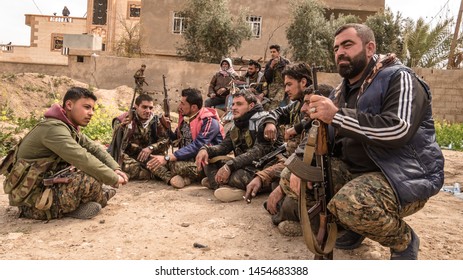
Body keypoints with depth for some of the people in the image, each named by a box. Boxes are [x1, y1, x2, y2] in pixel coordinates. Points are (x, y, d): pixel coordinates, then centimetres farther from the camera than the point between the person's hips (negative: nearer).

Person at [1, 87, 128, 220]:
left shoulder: (70, 128, 8)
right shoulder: (54, 127, -23)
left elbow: (94, 148, 5)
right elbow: (82, 159, -31)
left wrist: (115, 169, -9)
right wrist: (114, 179, -24)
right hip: (31, 197, -10)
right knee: (93, 180, -23)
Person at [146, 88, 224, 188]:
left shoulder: (209, 122, -17)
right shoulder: (185, 117, 8)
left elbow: (196, 147, -28)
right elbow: (175, 137, 21)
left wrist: (167, 158, -32)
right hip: (186, 159, 8)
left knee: (178, 165, -37)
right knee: (152, 160, -11)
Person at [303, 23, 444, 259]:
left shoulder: (398, 78, -12)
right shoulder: (342, 91, 11)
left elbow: (398, 130, -29)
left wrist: (337, 116, -29)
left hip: (405, 176, -8)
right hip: (355, 170, 8)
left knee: (351, 204, -35)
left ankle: (404, 241, -2)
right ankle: (354, 226, 13)